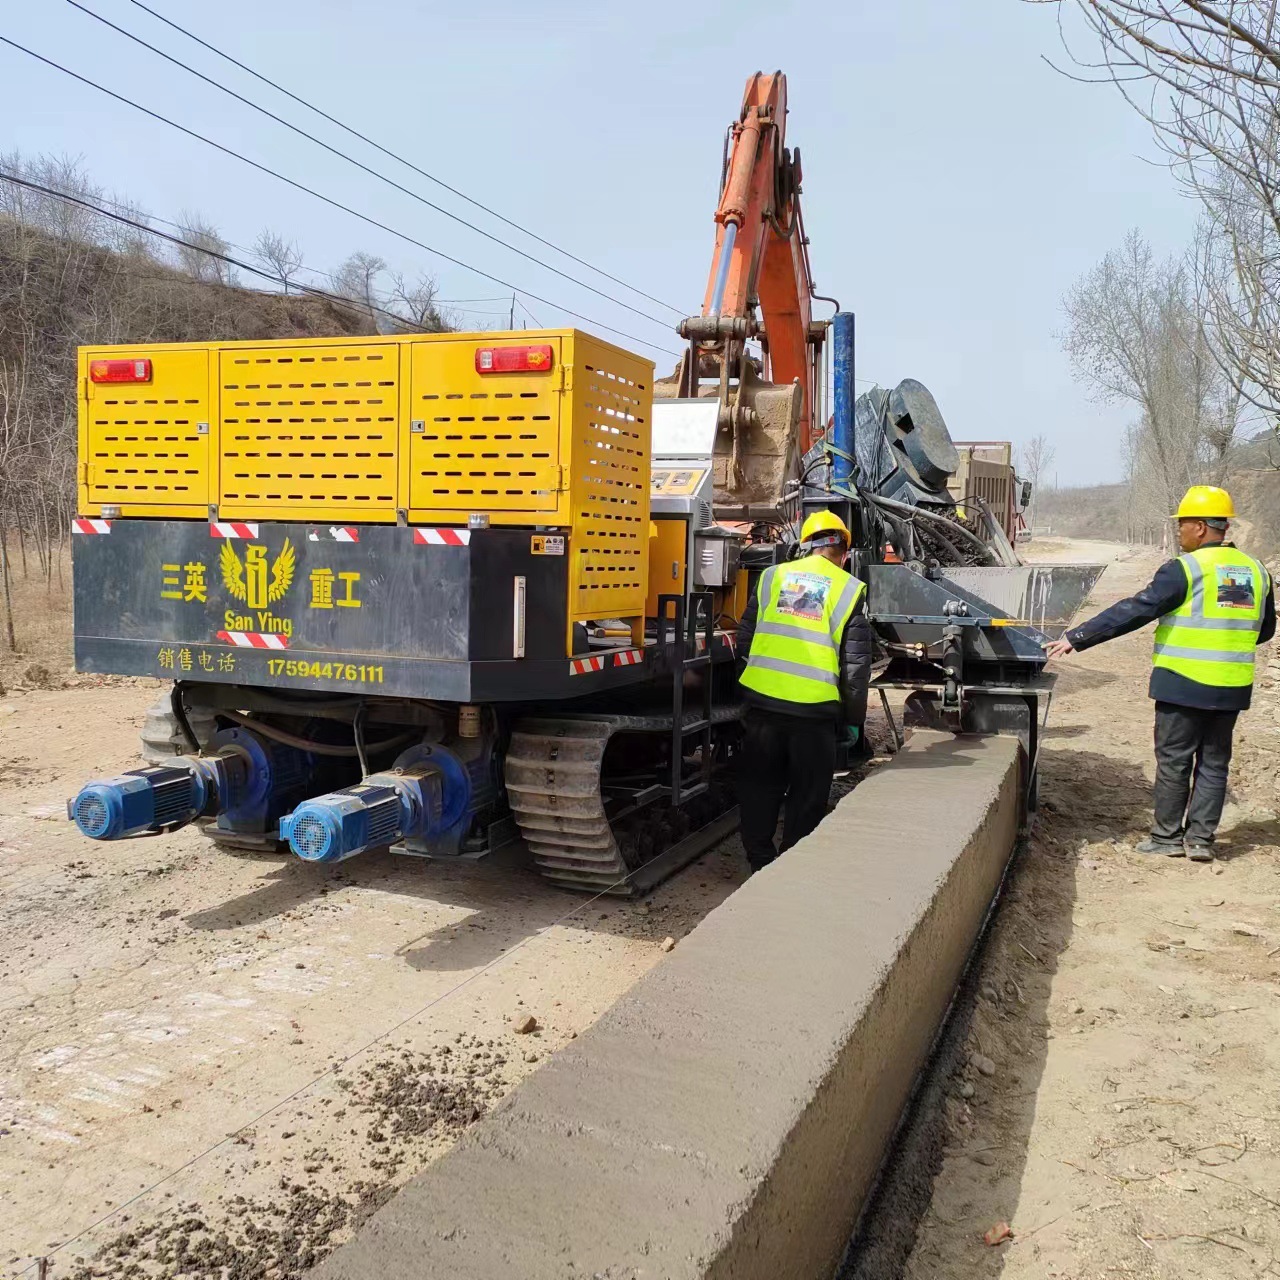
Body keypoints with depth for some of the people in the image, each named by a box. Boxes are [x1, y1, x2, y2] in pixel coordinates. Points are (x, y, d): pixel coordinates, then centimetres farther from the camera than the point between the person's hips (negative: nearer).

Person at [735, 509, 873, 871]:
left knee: (759, 787, 16)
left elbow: (745, 640, 8)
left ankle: (761, 862, 24)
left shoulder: (773, 577, 5)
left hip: (762, 701, 3)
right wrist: (854, 718, 8)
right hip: (815, 708, -2)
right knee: (806, 796, 12)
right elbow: (856, 662, -2)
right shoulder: (849, 590, -2)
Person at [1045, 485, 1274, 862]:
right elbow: (1264, 631, 17)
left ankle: (1167, 837, 15)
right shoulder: (1256, 572, 7)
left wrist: (1076, 639, -15)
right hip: (1232, 688, 6)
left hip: (1183, 684, -5)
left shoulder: (1184, 569, -13)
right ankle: (1201, 838, 17)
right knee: (1213, 763, 14)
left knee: (1173, 761, 6)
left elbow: (1133, 611, -17)